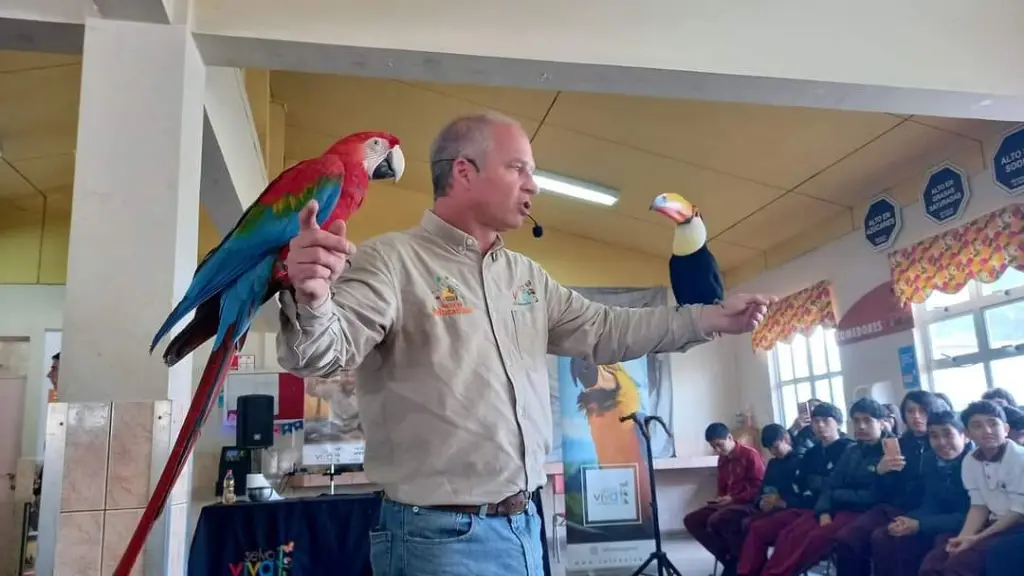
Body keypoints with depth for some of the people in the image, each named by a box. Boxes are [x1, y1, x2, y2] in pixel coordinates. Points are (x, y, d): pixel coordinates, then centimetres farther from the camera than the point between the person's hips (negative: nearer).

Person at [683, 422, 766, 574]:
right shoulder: (722, 459, 15)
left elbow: (759, 487, -13)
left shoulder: (750, 455, -9)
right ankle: (728, 557, -6)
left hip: (748, 504, -9)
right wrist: (721, 499, 2)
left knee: (715, 520, -34)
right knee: (690, 520, -6)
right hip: (728, 503, 9)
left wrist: (733, 499, -19)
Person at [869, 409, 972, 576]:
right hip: (940, 524, 7)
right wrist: (909, 520, -18)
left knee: (904, 539, -27)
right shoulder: (930, 460, 6)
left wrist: (920, 525, -26)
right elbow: (930, 505, 5)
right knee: (880, 536, -13)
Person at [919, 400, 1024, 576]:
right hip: (995, 526, 7)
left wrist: (978, 538, -18)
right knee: (933, 562, -10)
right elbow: (979, 505, 8)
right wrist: (964, 537, -10)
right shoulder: (970, 461, 5)